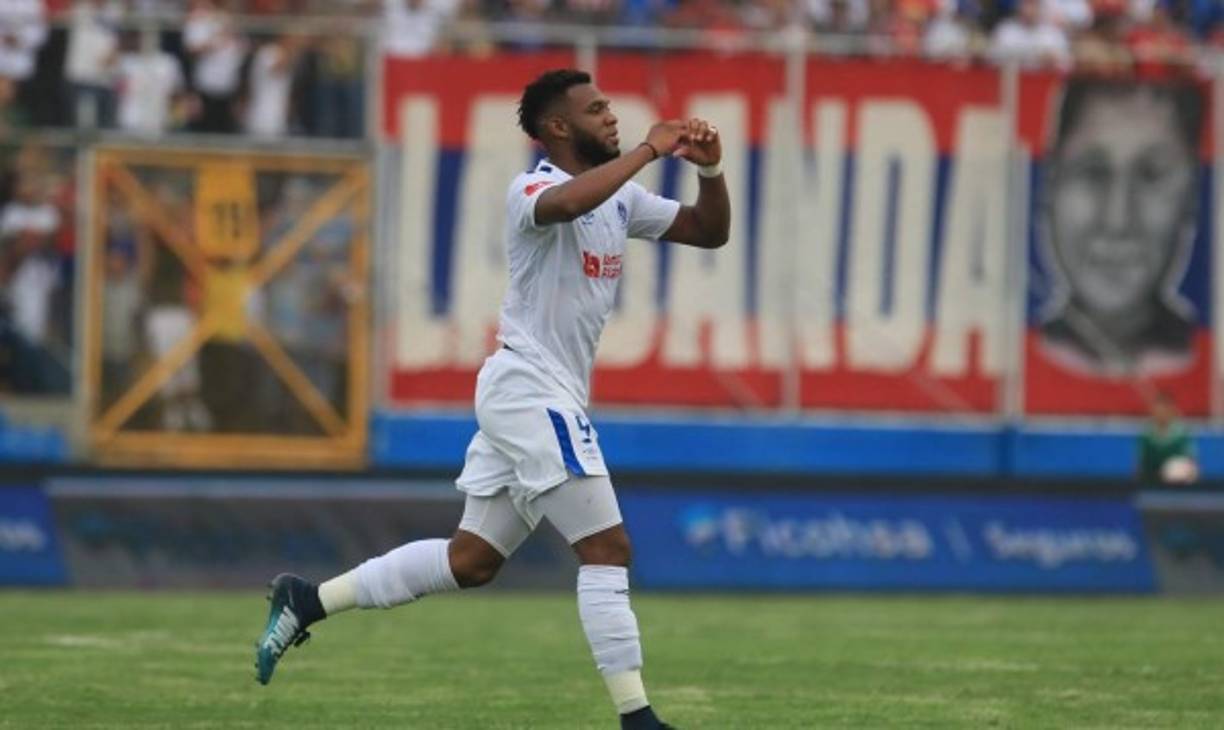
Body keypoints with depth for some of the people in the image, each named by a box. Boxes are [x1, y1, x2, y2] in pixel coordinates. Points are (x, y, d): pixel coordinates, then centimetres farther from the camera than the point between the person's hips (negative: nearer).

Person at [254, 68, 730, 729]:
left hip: (534, 399, 9)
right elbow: (567, 202, -39)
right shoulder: (531, 190, -14)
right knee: (608, 548, -12)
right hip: (530, 387, -9)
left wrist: (710, 170, -3)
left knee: (472, 560, 13)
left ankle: (306, 601, 19)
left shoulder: (620, 197, 13)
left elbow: (710, 232, 16)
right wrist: (647, 150, -32)